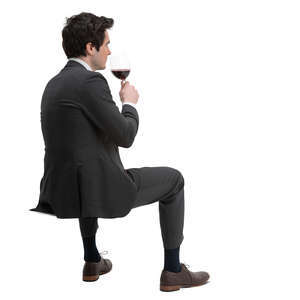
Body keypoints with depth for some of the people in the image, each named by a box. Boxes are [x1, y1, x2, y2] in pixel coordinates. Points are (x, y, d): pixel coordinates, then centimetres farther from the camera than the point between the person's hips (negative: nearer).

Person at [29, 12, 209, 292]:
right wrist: (130, 103, 2)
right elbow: (125, 136, -15)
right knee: (173, 179, 12)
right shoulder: (91, 81, -16)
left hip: (61, 191, 8)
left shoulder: (53, 84, 12)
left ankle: (92, 261, 43)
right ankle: (173, 270, 18)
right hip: (99, 191, -8)